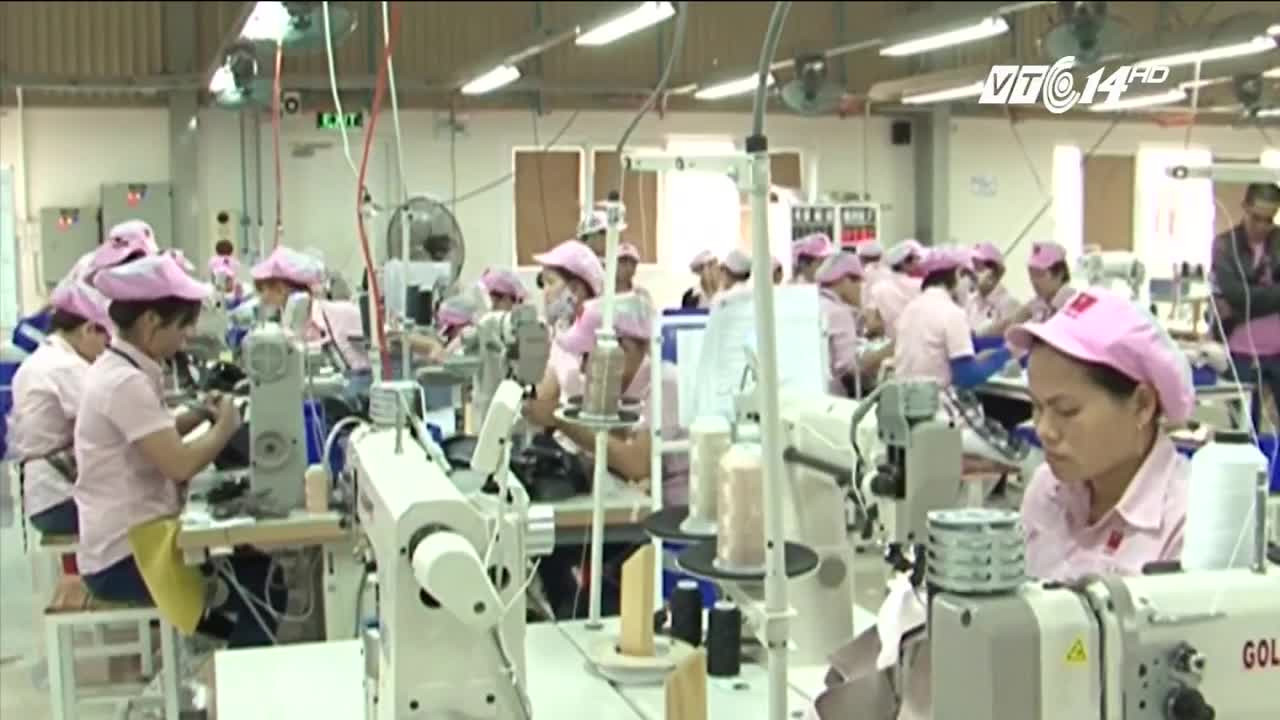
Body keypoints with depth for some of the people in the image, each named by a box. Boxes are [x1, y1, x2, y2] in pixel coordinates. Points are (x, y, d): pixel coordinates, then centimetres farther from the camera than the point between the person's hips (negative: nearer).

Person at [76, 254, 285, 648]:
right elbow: (180, 465, -27)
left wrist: (198, 416, 9)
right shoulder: (127, 382, -22)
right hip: (124, 559, -10)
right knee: (264, 589, -12)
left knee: (257, 562, 15)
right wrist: (226, 426, -11)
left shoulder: (115, 367, 9)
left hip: (130, 538, 10)